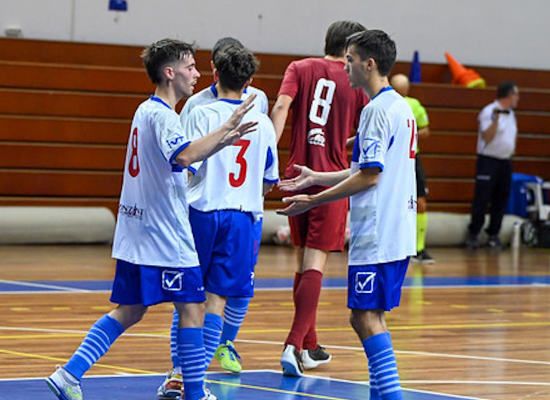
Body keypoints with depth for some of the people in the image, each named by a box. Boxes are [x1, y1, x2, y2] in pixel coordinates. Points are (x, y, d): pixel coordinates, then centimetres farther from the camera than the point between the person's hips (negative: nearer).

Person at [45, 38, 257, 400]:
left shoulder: (147, 110, 17)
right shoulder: (162, 115, -14)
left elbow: (179, 160, 26)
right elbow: (184, 156, -33)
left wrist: (222, 142, 17)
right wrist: (227, 129, -27)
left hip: (135, 233, 10)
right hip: (165, 235, -10)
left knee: (129, 311, 11)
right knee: (192, 306, -1)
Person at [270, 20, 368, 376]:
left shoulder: (300, 69, 6)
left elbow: (281, 107, -10)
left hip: (298, 174, 4)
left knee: (304, 261, 15)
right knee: (315, 263, -5)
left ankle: (310, 346, 23)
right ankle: (295, 345, -18)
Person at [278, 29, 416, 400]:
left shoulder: (378, 109, -13)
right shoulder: (401, 106, 17)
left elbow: (369, 176, -17)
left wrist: (314, 201, -11)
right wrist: (317, 177, 25)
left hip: (377, 233, -10)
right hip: (398, 232, 10)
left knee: (368, 316, -9)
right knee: (368, 315, 13)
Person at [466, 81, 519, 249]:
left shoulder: (511, 114, 14)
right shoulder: (489, 112, -11)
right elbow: (487, 137, -19)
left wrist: (511, 150, 12)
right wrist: (497, 118, -27)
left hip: (505, 161, 7)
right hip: (489, 160, -7)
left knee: (501, 200, 6)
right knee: (482, 199, -6)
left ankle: (493, 234, 13)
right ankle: (473, 234, 1)